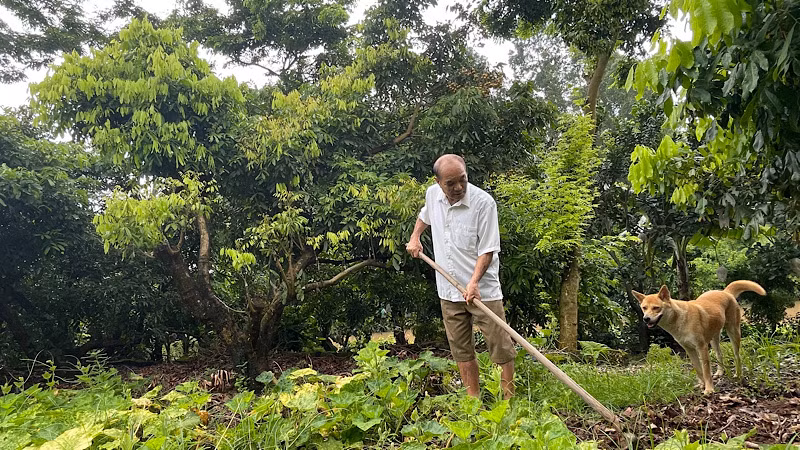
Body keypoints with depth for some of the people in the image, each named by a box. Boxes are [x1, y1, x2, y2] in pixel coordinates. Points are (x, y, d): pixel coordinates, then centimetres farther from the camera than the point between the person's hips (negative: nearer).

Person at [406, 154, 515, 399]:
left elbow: (488, 250, -16)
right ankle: (473, 398, 24)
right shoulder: (432, 194, 1)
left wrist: (474, 282, -26)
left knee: (501, 346, -1)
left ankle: (509, 398, 12)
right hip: (449, 290, 5)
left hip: (483, 289, -5)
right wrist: (415, 237, 16)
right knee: (461, 349, 12)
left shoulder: (483, 202, -16)